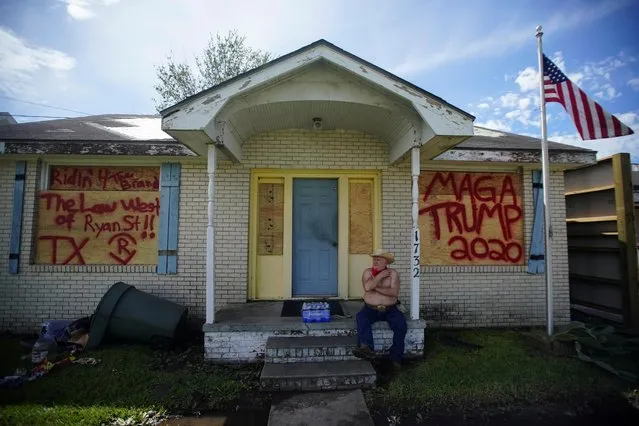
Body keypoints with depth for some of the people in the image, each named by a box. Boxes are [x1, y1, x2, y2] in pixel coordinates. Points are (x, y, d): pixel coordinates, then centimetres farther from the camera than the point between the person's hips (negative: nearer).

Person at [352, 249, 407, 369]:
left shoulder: (393, 273, 0)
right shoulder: (368, 272, 2)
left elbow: (394, 292, -14)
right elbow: (367, 287, -18)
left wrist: (376, 288, -16)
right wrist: (380, 276, -14)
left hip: (390, 309, 0)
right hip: (371, 308, 0)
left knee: (401, 324, -25)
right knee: (361, 317, -29)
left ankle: (396, 357, -13)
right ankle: (366, 348, -42)